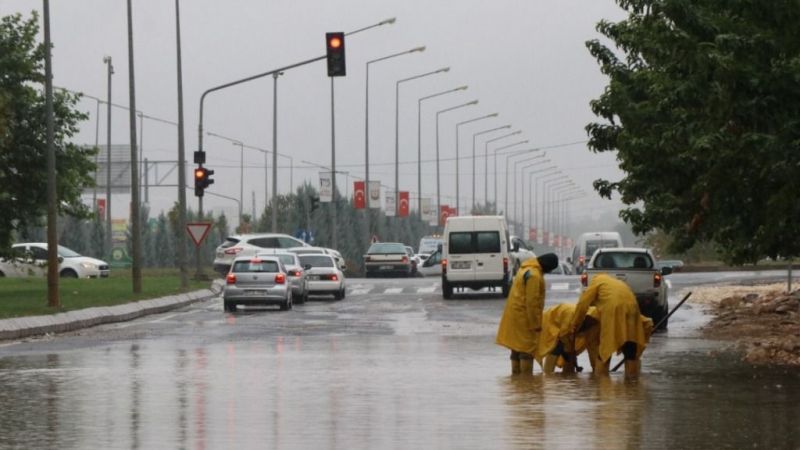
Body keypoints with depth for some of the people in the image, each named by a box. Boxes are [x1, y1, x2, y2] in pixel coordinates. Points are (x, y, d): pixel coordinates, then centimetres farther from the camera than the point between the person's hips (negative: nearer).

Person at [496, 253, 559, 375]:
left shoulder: (526, 268, 12)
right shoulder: (534, 275, -21)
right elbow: (532, 302, -22)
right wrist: (536, 324, -17)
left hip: (514, 315, 10)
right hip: (524, 317, -10)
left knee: (517, 348, 14)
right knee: (527, 349, -6)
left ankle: (516, 374, 20)